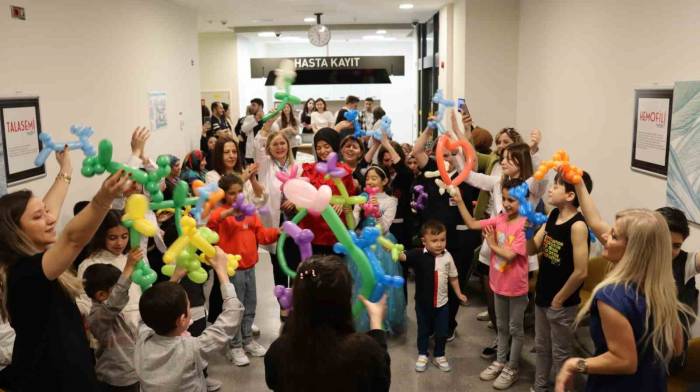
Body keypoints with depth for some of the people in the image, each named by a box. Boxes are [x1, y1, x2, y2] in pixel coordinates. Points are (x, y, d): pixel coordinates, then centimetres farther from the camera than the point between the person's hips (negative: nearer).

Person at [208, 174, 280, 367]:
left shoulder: (250, 211, 9)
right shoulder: (222, 212, -9)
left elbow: (261, 234, 10)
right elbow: (211, 222, -31)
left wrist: (276, 231, -6)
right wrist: (230, 212, -43)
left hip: (249, 266, 6)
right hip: (232, 269, -6)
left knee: (250, 306, 18)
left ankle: (247, 340, 34)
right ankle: (235, 347, 15)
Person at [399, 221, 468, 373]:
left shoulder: (447, 256, -9)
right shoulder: (418, 255, -18)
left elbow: (453, 277, 5)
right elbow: (403, 256, -36)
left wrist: (459, 293, 11)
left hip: (442, 303, 2)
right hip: (423, 302, -2)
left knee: (442, 332, 13)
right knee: (423, 330, 17)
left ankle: (439, 356, 36)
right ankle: (422, 355, 38)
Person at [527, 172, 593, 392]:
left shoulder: (577, 225, -24)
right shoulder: (553, 215, 0)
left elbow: (581, 272, -24)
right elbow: (532, 250, 5)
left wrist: (559, 300, -14)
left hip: (562, 303, -8)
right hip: (542, 296, 8)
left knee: (560, 353, 11)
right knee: (541, 347, 22)